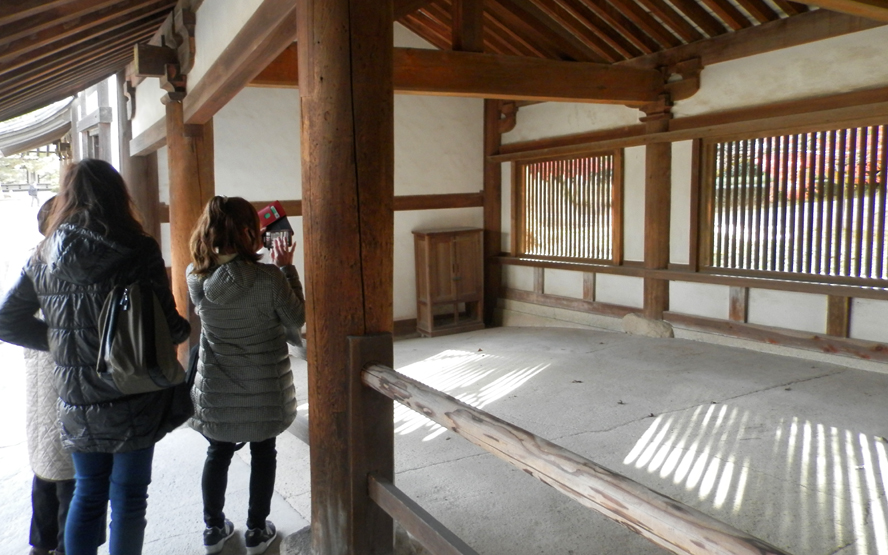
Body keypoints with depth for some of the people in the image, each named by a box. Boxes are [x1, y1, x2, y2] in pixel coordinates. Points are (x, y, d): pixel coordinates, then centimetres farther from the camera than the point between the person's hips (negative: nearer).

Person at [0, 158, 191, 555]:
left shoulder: (44, 257, 2)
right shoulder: (138, 251, -14)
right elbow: (167, 327, -14)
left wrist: (59, 339, 10)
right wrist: (184, 329, 7)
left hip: (76, 406, 4)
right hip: (132, 403, -4)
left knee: (87, 493, 20)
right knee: (128, 497, 11)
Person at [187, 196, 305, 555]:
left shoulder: (196, 276, -10)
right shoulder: (269, 278, -22)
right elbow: (298, 319, -9)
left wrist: (246, 255, 6)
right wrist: (286, 269, -4)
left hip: (217, 387, 3)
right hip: (264, 386, -3)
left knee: (218, 453, 20)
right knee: (263, 453, 16)